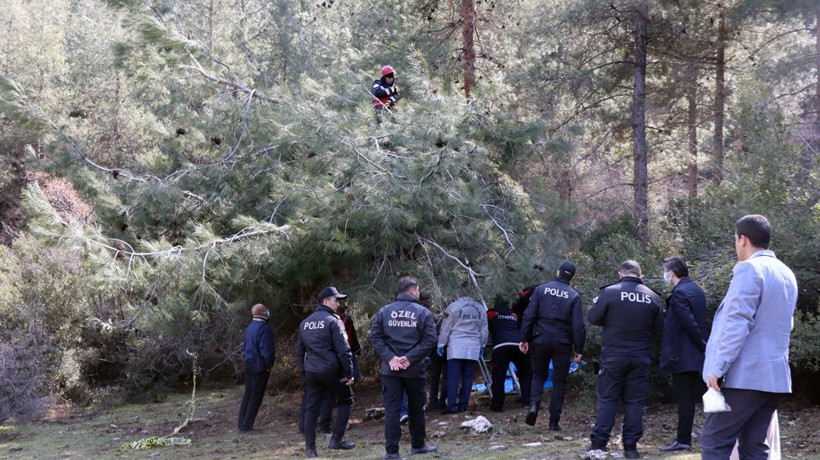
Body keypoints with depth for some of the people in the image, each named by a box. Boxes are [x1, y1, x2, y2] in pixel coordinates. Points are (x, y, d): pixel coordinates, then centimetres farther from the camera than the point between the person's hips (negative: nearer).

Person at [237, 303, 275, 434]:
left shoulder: (248, 328, 10)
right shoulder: (264, 328, -18)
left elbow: (244, 347, 14)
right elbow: (266, 350, -20)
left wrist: (247, 360, 17)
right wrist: (268, 365, -9)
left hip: (249, 365, 8)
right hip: (260, 367, -8)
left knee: (247, 395, 14)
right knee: (256, 397, -1)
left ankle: (242, 425, 16)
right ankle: (246, 426, 1)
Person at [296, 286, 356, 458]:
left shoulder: (305, 323, 13)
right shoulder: (333, 321, -9)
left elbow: (300, 350, 17)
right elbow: (343, 349, -14)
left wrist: (304, 372, 22)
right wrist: (349, 373, -10)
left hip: (311, 372, 6)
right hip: (331, 371, -6)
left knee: (311, 408, 7)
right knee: (345, 400, 11)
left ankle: (310, 448, 5)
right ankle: (336, 439, 5)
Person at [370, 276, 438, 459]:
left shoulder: (384, 311, 2)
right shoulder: (423, 313, -3)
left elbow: (375, 337, -4)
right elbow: (429, 340, -11)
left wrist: (390, 358, -9)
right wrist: (410, 358, -12)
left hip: (390, 369, 1)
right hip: (415, 370, -1)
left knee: (391, 410, 1)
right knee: (416, 408, 15)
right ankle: (418, 445, 29)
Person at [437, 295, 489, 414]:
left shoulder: (453, 307, -2)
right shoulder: (481, 309, 13)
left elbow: (446, 327, -1)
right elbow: (484, 331, 18)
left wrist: (441, 344, 6)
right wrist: (482, 346, 27)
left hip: (456, 347, -4)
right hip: (473, 347, 4)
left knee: (453, 377, -5)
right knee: (468, 378, 8)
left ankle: (452, 406, -10)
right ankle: (463, 404, 8)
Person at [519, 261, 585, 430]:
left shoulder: (541, 289, 1)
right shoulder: (574, 296, -1)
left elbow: (529, 316, -2)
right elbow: (578, 325, -5)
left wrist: (524, 339, 3)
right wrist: (578, 349, 1)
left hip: (541, 340, 1)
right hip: (563, 343, -1)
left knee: (538, 374, 18)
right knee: (559, 381, 8)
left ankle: (534, 405, -7)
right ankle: (554, 421, 7)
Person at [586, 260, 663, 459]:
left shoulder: (610, 292, -9)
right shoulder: (652, 297, 0)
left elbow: (593, 317, -5)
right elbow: (658, 327, 6)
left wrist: (596, 304, 15)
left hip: (613, 355, -2)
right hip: (641, 357, 2)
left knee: (607, 398, 5)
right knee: (635, 401, 7)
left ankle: (599, 443, 3)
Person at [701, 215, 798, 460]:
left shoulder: (748, 269, -10)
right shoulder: (786, 274, 17)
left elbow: (738, 323, -18)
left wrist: (718, 367, -19)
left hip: (744, 375, -8)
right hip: (774, 375, 8)